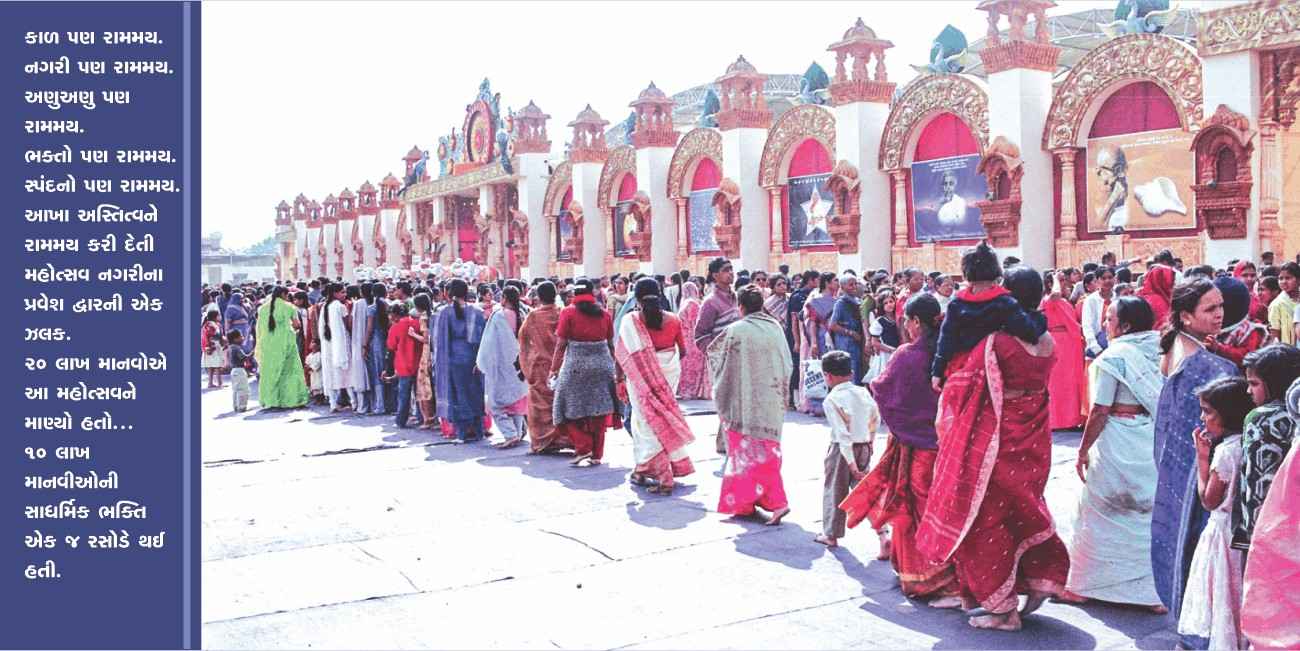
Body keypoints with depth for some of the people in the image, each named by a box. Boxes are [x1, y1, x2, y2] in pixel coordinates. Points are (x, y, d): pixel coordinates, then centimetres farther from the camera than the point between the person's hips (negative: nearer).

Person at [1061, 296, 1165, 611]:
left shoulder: (1113, 356, -14)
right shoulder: (1156, 352, 5)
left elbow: (1100, 411, -15)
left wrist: (1083, 450, -7)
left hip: (1116, 444, -6)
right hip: (1153, 441, 6)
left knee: (1100, 512, 7)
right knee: (1149, 512, 14)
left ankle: (1083, 586, 19)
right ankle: (1155, 590, 19)